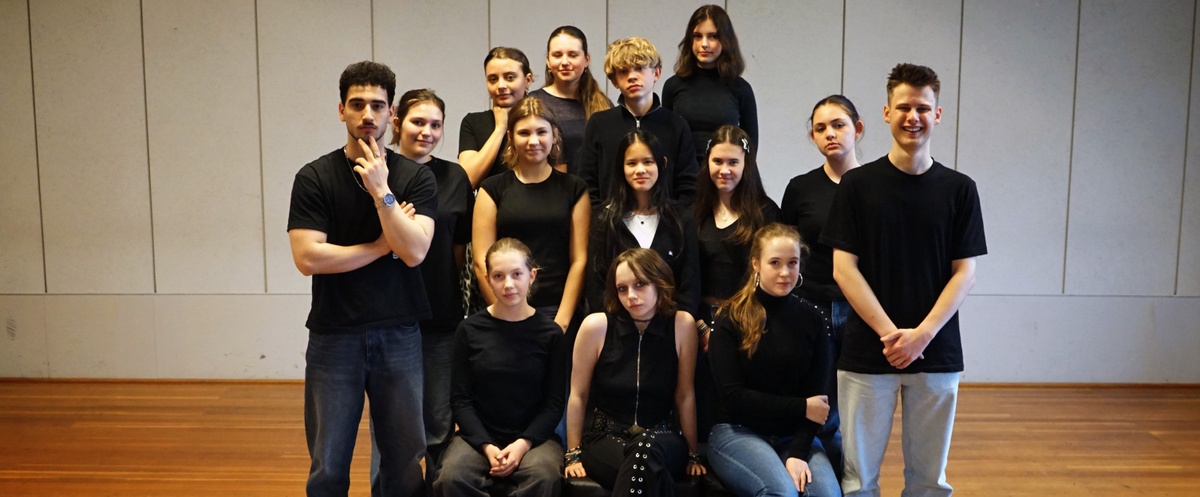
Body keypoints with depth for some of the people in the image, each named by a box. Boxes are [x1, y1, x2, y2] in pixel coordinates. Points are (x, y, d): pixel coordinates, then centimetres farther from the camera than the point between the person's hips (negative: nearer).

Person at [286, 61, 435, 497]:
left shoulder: (416, 177, 1)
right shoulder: (314, 178, -1)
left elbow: (415, 252, -12)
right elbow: (307, 258, -11)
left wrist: (381, 191, -17)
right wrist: (384, 245, -8)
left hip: (398, 335, 1)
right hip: (334, 336, 0)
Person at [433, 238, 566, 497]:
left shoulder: (550, 333, 1)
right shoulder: (469, 330, 2)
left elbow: (554, 403, 2)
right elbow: (462, 400, 2)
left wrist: (524, 443, -14)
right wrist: (486, 446, -13)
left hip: (533, 436, 0)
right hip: (479, 435, 1)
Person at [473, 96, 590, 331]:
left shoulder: (574, 189, 8)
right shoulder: (493, 189, 6)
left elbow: (579, 260, 2)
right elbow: (482, 262, 0)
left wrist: (561, 320, -7)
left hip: (559, 311, 0)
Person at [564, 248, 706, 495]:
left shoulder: (681, 325, -6)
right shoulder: (596, 326, -9)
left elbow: (684, 396, 1)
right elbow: (578, 395, 1)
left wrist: (692, 454, 7)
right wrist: (574, 454, 2)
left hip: (661, 441, 1)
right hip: (605, 437, -1)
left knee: (646, 450, -36)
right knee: (645, 469, -35)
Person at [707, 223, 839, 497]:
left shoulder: (813, 319, 5)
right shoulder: (732, 318, -3)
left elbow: (817, 395, -1)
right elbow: (733, 395, -7)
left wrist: (797, 452, -15)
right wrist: (801, 408, -10)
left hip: (795, 435, 2)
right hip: (737, 433, -2)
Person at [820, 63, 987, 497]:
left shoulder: (959, 189, 4)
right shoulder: (857, 184, 1)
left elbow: (965, 273, 2)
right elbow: (844, 269, -4)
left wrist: (922, 334, -11)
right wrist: (889, 333, -11)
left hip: (936, 353, 1)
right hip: (867, 351, -1)